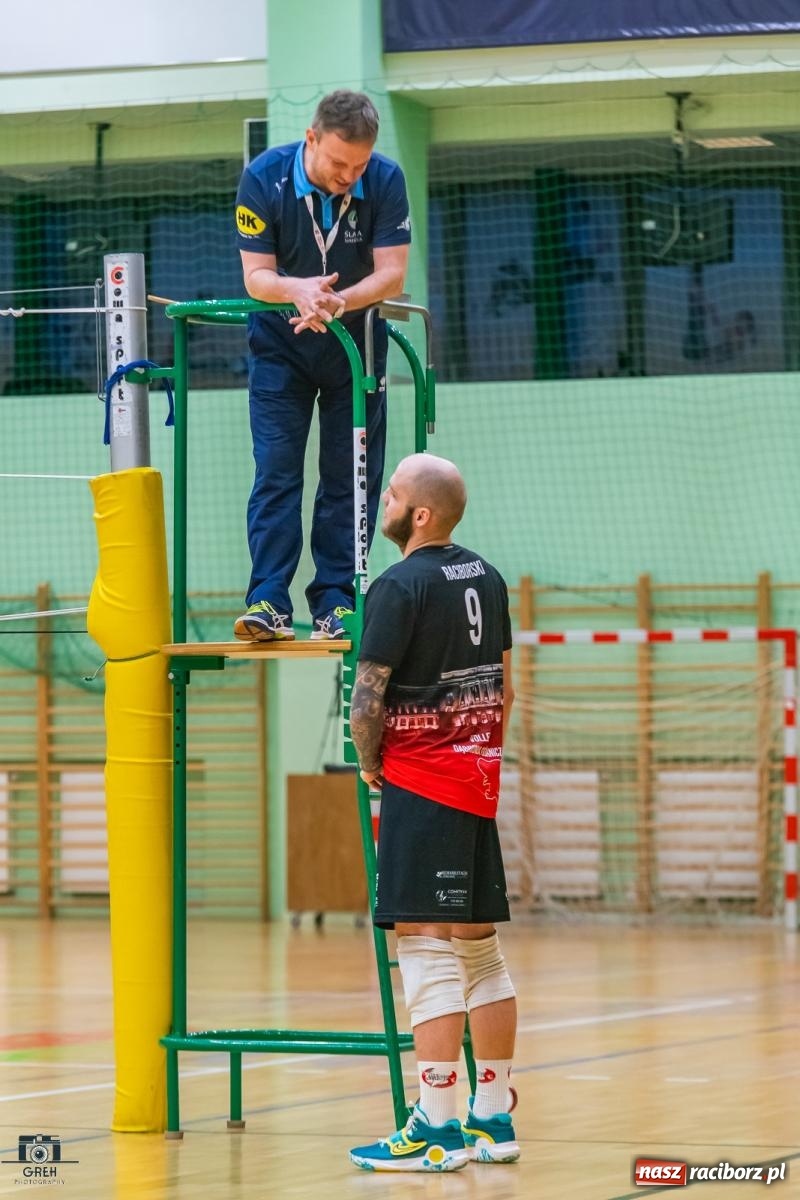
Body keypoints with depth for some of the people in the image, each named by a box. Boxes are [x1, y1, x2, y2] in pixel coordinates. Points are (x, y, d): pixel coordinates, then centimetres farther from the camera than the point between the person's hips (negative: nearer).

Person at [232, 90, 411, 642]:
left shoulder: (386, 181, -18)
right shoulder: (263, 177, -19)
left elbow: (392, 273, -19)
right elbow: (256, 275, -18)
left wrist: (338, 301, -37)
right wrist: (298, 290, -40)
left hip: (355, 343, 1)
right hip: (281, 345, -1)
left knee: (351, 479, 1)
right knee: (276, 471, -10)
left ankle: (335, 603, 4)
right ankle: (268, 603, -15)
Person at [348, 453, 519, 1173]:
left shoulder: (401, 587, -14)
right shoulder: (486, 579, 11)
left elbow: (367, 699, -16)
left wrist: (370, 763, 1)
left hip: (420, 783, -8)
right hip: (479, 780, 8)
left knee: (428, 949, -9)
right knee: (479, 946, 12)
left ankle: (437, 1128, -12)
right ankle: (494, 1119, 17)